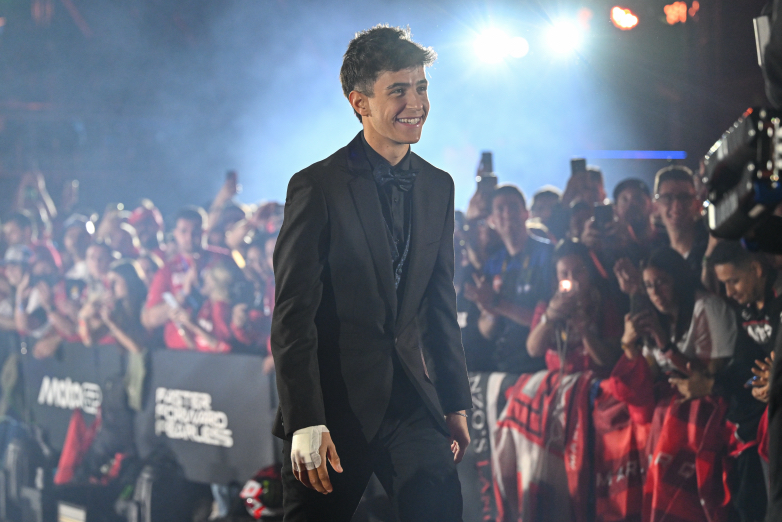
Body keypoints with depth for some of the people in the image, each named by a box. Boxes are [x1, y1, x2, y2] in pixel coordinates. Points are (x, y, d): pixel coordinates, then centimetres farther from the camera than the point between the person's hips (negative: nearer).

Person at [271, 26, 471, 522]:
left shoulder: (438, 187, 10)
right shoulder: (318, 187, -8)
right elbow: (293, 315, -11)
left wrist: (456, 402, 14)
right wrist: (305, 421, -17)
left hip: (410, 399, 4)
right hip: (335, 401, -4)